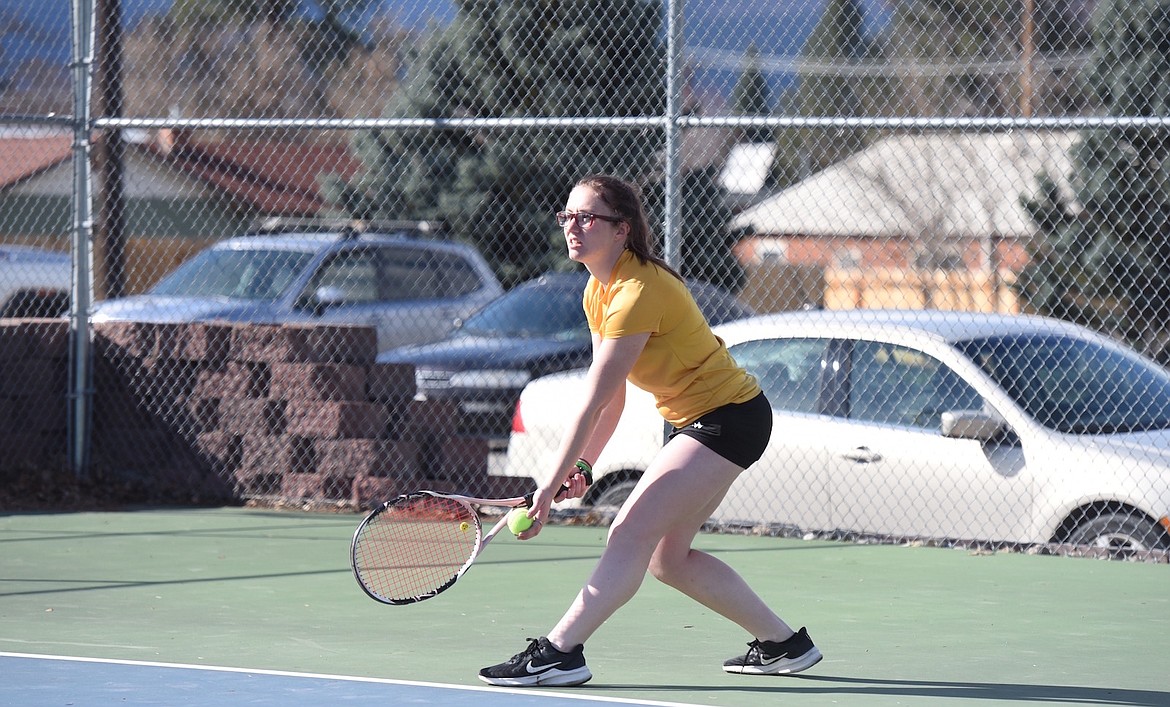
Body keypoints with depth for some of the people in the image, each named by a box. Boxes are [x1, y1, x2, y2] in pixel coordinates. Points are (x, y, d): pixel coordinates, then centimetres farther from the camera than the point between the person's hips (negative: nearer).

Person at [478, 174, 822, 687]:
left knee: (630, 534, -18)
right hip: (695, 420, 10)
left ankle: (559, 652, -20)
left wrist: (553, 484, -24)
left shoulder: (638, 292, -25)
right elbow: (611, 400, 8)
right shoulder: (599, 290, 5)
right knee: (666, 556, 10)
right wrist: (581, 467, -4)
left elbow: (592, 404, -26)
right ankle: (784, 643, 20)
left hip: (731, 417, -10)